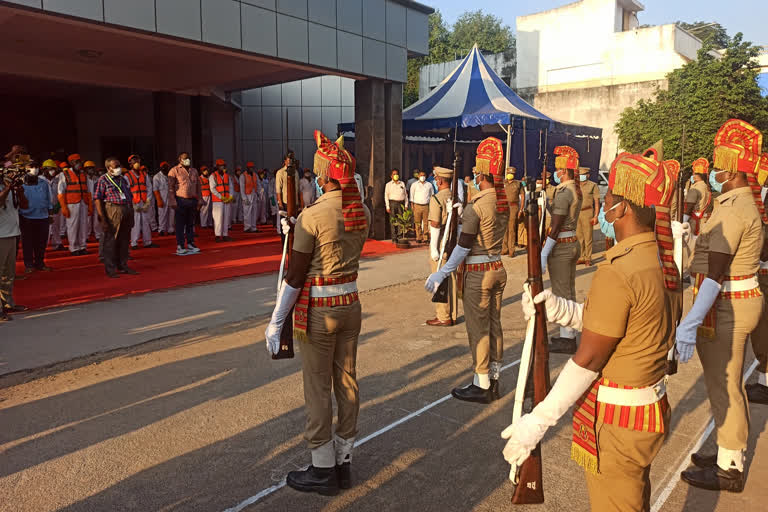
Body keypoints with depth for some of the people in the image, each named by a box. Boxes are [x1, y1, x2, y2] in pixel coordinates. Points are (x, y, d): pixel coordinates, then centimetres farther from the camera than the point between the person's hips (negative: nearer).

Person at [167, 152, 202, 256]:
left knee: (191, 223, 10)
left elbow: (198, 186, 16)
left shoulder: (194, 171, 14)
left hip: (193, 201, 5)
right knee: (180, 224, -2)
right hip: (180, 201, -5)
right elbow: (170, 188, -7)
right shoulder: (174, 171, -2)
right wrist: (172, 202, -14)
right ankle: (180, 246, 2)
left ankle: (190, 244, 19)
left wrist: (200, 200, 8)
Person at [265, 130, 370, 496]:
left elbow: (295, 276, -16)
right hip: (350, 305, 7)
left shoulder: (311, 216, -19)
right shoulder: (363, 213, 1)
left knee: (318, 390, 6)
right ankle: (344, 462, 28)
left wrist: (275, 321, -7)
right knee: (347, 384, 14)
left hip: (318, 311, -6)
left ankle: (323, 470, 19)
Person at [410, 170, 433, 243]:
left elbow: (432, 195, 17)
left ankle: (425, 238, 2)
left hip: (426, 206, 1)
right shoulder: (414, 185, 6)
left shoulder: (429, 185, 9)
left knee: (426, 223, -2)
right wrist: (412, 205, 1)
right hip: (417, 206, 0)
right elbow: (411, 195, 9)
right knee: (417, 223, 1)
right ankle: (419, 238, 10)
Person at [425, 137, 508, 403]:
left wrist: (441, 274, -12)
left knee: (478, 329, 2)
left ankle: (481, 386, 13)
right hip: (498, 269, 8)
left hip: (478, 273, -8)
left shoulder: (475, 207, -19)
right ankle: (493, 381, 25)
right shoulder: (504, 202, 3)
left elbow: (463, 247, -18)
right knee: (494, 325, 14)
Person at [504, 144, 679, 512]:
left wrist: (539, 420, -15)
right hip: (651, 408, 9)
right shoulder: (663, 260, 0)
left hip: (616, 419, -9)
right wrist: (558, 309, -6)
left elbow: (588, 361, -23)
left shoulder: (617, 274, -28)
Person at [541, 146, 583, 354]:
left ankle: (566, 340, 6)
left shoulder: (563, 192, -18)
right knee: (569, 292, 16)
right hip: (572, 243, 10)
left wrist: (543, 255, -20)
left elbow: (555, 228, -22)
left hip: (561, 246, -10)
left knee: (561, 294, -2)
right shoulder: (576, 190, 11)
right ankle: (569, 335, 26)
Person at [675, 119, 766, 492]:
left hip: (725, 307, -11)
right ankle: (731, 455, 35)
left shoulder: (733, 209, -21)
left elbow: (715, 270, -30)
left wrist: (691, 322, -36)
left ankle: (728, 469, 16)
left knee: (723, 386, 2)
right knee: (730, 384, 20)